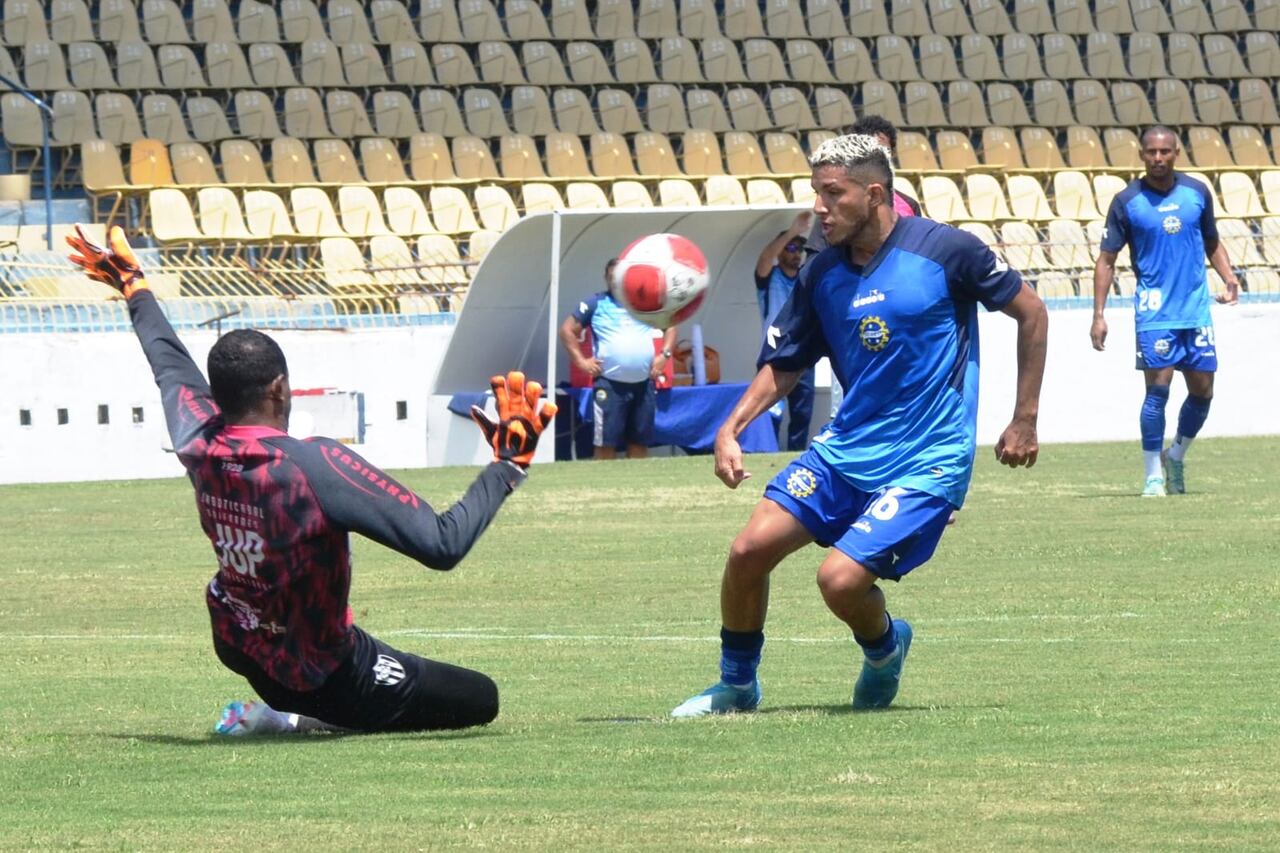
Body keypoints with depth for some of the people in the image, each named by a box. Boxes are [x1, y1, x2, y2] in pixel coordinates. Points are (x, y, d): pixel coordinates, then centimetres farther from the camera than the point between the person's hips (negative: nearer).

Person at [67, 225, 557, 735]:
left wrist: (134, 287, 28)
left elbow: (170, 364, 11)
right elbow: (443, 544, -37)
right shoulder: (315, 466, -33)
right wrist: (508, 464, -27)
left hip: (236, 648, 8)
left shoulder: (197, 446, -14)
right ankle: (308, 717, -5)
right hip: (320, 673, -7)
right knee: (480, 699, 4)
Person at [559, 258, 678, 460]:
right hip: (610, 384, -4)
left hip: (643, 384, 4)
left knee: (640, 443, 8)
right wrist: (581, 361, -4)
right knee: (605, 443, -7)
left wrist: (665, 354, 7)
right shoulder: (596, 304, 4)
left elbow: (670, 327, 23)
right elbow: (567, 330, 5)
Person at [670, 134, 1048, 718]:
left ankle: (885, 647, 15)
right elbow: (782, 367, 13)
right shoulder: (822, 276, 3)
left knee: (841, 578, -20)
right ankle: (736, 685, 16)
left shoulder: (944, 250, -11)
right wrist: (730, 429, -4)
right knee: (749, 550, -7)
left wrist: (1025, 421, 1)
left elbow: (1031, 313, 0)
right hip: (844, 449, 6)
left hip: (925, 464, -5)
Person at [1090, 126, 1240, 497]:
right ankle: (1153, 475, -2)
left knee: (1202, 392, 6)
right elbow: (1106, 260, -1)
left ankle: (1176, 457, 28)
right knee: (1158, 389, -10)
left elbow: (1212, 243, 19)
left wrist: (1228, 277, 0)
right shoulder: (1126, 202, -4)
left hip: (1196, 309, 4)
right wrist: (1098, 316, -8)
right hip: (1154, 310, -4)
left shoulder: (1197, 193, 5)